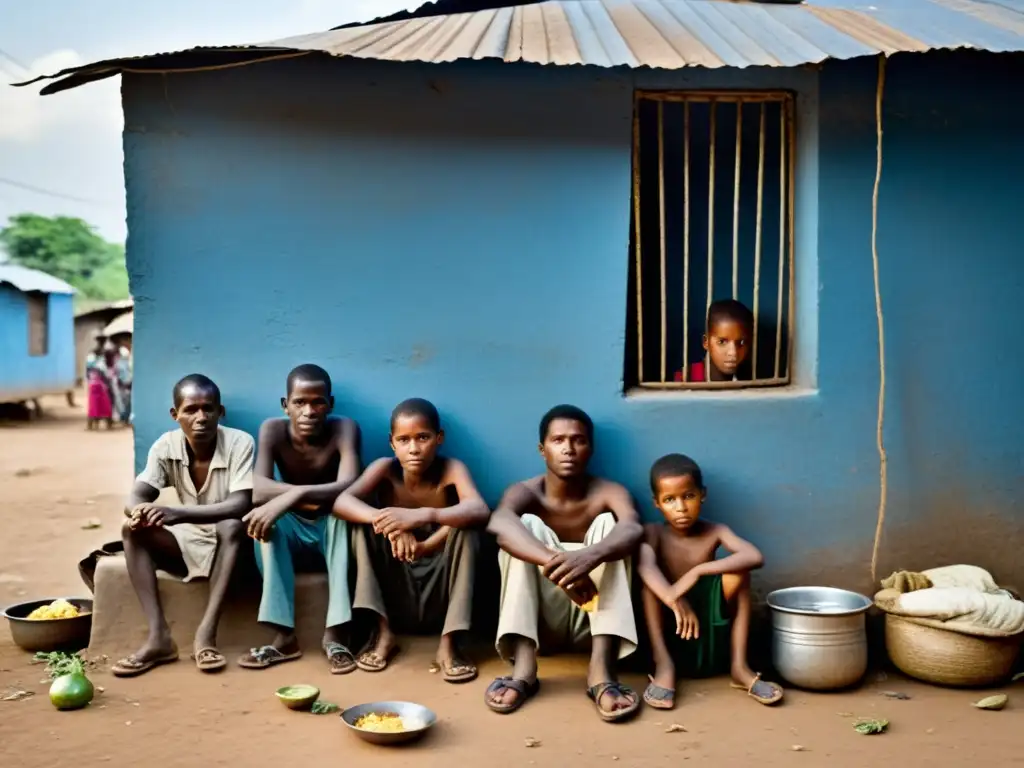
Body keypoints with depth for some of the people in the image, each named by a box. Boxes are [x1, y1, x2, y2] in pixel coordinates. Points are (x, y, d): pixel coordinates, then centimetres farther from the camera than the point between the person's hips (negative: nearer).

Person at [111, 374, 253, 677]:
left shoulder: (239, 443, -20)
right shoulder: (165, 446, -9)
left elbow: (241, 504, -31)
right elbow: (135, 498, -17)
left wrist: (178, 513, -45)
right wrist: (140, 512, -44)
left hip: (228, 541, -4)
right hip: (187, 540, 4)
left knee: (232, 526, -36)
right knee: (132, 530, -21)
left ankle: (206, 633, -33)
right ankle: (159, 636, -26)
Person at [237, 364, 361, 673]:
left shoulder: (344, 429, -21)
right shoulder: (273, 430, -16)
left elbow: (349, 487, -37)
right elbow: (257, 490, -29)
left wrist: (294, 495, -50)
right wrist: (309, 494, -42)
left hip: (332, 527, -1)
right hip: (293, 528, 2)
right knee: (264, 518, -30)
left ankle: (334, 632, -32)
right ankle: (285, 636, -29)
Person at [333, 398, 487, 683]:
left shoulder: (451, 469, -15)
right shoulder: (384, 469, -11)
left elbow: (480, 511, -34)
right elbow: (341, 502, -27)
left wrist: (421, 515, -50)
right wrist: (385, 522, -46)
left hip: (440, 592, -1)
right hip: (393, 590, 1)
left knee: (466, 528, -27)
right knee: (363, 520, -19)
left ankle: (449, 642, -23)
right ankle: (383, 630, -14)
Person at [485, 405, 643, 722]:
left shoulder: (608, 493, -7)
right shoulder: (525, 492, -9)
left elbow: (633, 529, -31)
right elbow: (498, 523, -35)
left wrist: (590, 556, -54)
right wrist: (554, 564, -54)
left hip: (593, 617, 1)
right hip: (542, 617, 0)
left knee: (607, 523, -23)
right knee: (525, 526, -23)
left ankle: (601, 668, -37)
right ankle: (522, 666, -36)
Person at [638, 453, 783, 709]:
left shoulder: (715, 532, -5)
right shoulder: (654, 534, -7)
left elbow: (755, 557, -25)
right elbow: (645, 567, -30)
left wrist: (697, 571, -34)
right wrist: (673, 600, -48)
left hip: (712, 636, 1)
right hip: (668, 633, 0)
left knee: (737, 569, -20)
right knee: (648, 577, -22)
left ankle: (738, 665, -17)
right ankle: (663, 663, -27)